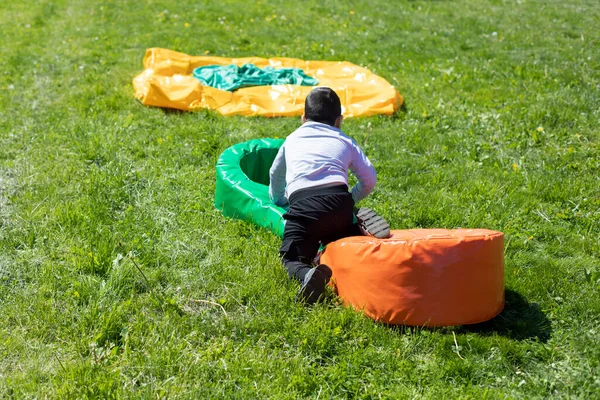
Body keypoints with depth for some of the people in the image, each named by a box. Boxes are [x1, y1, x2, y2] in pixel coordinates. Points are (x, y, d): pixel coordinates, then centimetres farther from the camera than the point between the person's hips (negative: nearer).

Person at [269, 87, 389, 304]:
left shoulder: (293, 139, 31)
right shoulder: (345, 142, 28)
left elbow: (275, 175, 44)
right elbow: (369, 179, 23)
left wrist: (278, 199, 63)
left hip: (302, 202, -1)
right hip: (339, 200, 2)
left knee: (291, 258, 2)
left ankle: (308, 275, -34)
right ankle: (361, 231, -7)